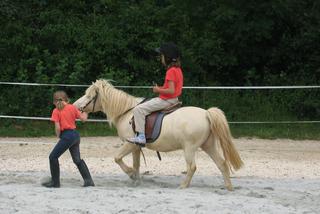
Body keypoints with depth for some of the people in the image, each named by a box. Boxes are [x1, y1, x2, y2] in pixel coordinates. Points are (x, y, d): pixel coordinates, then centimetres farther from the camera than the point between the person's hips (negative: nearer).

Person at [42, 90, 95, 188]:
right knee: (77, 159, 18)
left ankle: (55, 182, 7)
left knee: (53, 157, 5)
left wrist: (58, 136, 4)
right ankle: (89, 180, 16)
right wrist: (85, 113, 32)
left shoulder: (56, 111, -8)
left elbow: (57, 128, -14)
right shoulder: (72, 107, 7)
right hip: (75, 135, 6)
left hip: (67, 136, -6)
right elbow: (83, 118, 11)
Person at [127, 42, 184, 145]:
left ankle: (141, 136, -18)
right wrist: (162, 88, 9)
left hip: (166, 100, -11)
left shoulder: (171, 71, -20)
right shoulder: (178, 69, 10)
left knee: (138, 109, -15)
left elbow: (171, 90, -26)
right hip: (174, 99, 11)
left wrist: (159, 90, -13)